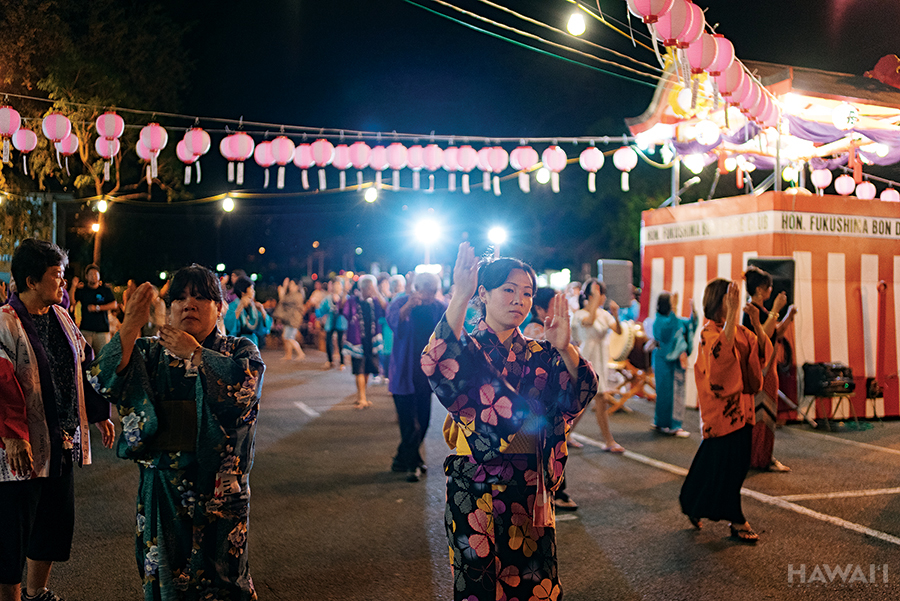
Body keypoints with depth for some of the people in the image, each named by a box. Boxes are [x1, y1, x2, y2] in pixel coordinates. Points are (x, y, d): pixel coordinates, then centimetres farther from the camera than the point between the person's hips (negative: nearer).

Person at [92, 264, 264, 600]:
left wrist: (193, 353, -16)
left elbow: (246, 383, -20)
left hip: (219, 487, -2)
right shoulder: (150, 353, 8)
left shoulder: (239, 350, 2)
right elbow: (107, 380, -9)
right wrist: (130, 327, -19)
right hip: (162, 489, 2)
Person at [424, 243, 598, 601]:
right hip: (475, 488, -3)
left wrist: (564, 349, -25)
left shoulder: (538, 356, 8)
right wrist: (459, 298, -38)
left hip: (530, 489, 4)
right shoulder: (465, 349, -4)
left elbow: (582, 391, -7)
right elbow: (437, 367, -29)